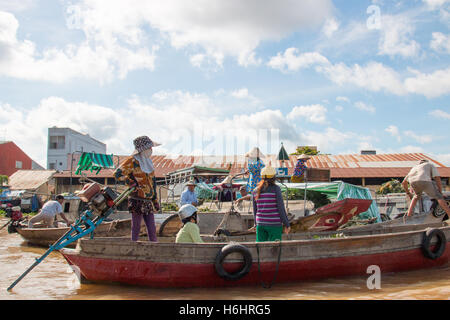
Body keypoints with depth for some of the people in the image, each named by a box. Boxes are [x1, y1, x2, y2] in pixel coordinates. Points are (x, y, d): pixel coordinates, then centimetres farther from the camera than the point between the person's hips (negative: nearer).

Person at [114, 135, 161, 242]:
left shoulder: (148, 162, 14)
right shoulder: (132, 161, -9)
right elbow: (117, 173, -16)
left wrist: (155, 200, 18)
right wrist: (132, 183, -13)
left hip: (148, 201, 7)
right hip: (137, 200, -7)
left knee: (152, 229, 8)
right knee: (136, 229, 1)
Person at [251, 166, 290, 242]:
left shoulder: (256, 191, 6)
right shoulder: (276, 189, -9)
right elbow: (281, 208, -11)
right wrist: (287, 224, -3)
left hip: (261, 224, 5)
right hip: (274, 224, -4)